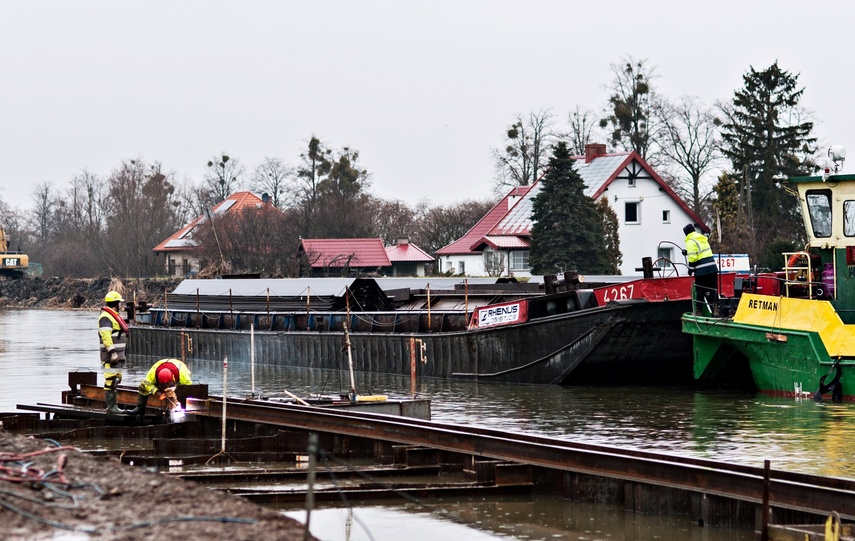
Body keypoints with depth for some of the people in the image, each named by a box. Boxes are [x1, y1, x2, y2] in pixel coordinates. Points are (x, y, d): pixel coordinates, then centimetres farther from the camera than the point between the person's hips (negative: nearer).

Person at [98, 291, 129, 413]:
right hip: (111, 354, -11)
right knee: (111, 380, -11)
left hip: (118, 353, 11)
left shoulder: (114, 315, 21)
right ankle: (111, 407, -12)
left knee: (116, 379, 14)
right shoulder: (105, 317, -12)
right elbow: (106, 335, -22)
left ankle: (113, 405, 20)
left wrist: (121, 354, 27)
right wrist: (112, 351, -28)